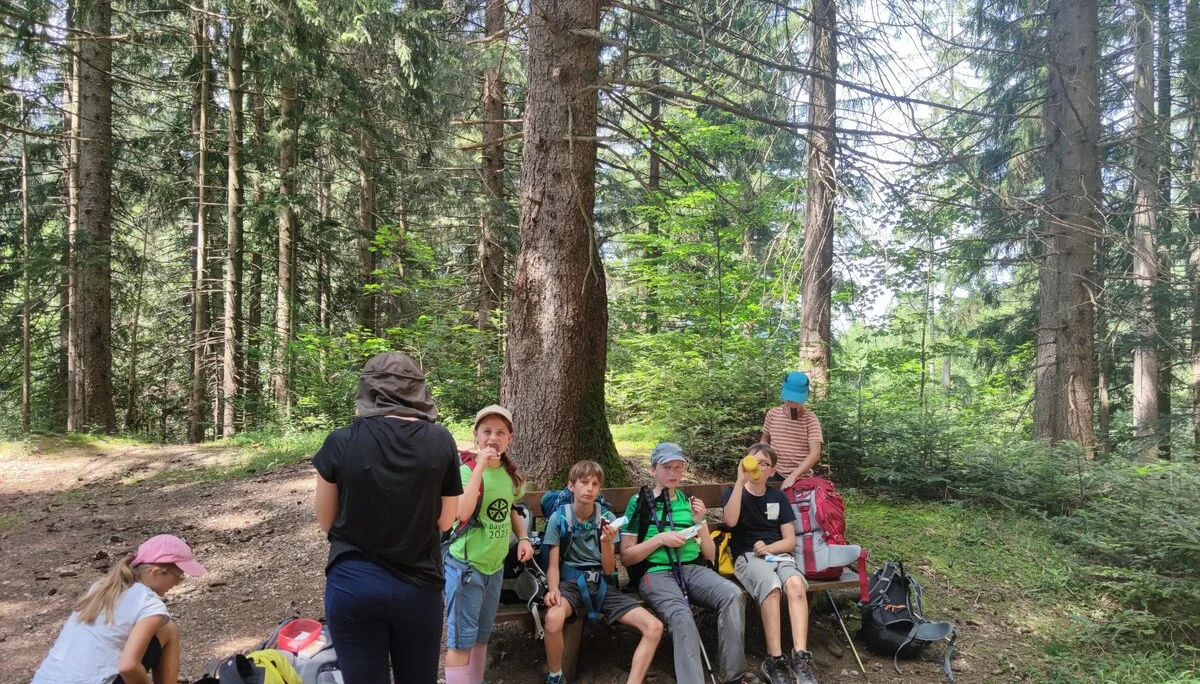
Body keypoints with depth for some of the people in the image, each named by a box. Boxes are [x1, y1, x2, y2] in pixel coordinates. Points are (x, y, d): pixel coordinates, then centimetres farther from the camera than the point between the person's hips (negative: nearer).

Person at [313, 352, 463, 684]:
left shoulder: (341, 442, -9)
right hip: (419, 585, 1)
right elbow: (445, 520, 2)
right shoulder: (441, 442, -7)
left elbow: (326, 522, 2)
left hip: (353, 584, -1)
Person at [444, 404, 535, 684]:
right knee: (461, 640, -2)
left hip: (495, 566, 7)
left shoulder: (510, 473, 3)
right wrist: (480, 466, -31)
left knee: (482, 636, 20)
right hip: (466, 565, -7)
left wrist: (523, 537, 5)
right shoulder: (466, 470, -17)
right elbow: (463, 512, -34)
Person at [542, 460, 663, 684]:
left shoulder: (607, 518, 2)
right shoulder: (559, 517, -5)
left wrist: (606, 542, -20)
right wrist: (553, 589, -25)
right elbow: (553, 565, -4)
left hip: (601, 585, 3)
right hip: (571, 583, -3)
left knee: (654, 626, -16)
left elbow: (609, 570, -1)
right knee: (554, 617, -38)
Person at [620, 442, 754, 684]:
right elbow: (626, 557, 5)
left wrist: (700, 522, 0)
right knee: (681, 616, -36)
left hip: (693, 569, 4)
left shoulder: (689, 501, 18)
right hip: (656, 573, -3)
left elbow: (710, 555, 16)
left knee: (733, 594, -27)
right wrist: (659, 539, -8)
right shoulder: (639, 502, 7)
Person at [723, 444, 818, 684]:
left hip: (779, 554, 3)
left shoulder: (778, 497, 16)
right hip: (747, 556, -3)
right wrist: (741, 481, -20)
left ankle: (800, 657, -35)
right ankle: (775, 660, -30)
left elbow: (790, 540, 11)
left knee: (795, 584, -32)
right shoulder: (734, 491, 7)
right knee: (771, 587, -35)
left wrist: (769, 548, -10)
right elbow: (731, 521, -16)